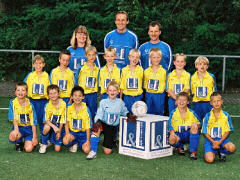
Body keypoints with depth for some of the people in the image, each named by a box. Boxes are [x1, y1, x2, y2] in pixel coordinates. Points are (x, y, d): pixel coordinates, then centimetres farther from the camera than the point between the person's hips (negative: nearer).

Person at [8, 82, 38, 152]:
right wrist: (16, 129, -30)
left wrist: (34, 137, -8)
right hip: (19, 127, 0)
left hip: (29, 128, 0)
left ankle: (29, 142, 22)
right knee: (12, 137, -34)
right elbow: (13, 118, -13)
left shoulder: (30, 105, -7)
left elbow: (33, 122, -5)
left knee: (28, 149, -17)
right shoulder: (12, 102, -8)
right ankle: (19, 143, 4)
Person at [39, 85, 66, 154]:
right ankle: (44, 144, -11)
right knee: (46, 127, -39)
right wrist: (54, 127, -31)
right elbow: (46, 120, -15)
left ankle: (52, 140, 27)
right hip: (50, 125, -1)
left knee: (57, 149, -9)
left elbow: (62, 120, -4)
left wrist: (59, 132, -6)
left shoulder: (63, 104, -10)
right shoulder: (47, 105, -12)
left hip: (58, 127, 1)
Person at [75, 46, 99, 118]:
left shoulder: (97, 69, 6)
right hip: (82, 94, -2)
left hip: (93, 94, 2)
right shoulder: (81, 68, -4)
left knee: (92, 114, 6)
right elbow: (76, 82, 1)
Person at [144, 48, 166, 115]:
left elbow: (164, 84, 4)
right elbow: (145, 83, 12)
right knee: (149, 114, 8)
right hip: (149, 95, 2)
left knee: (159, 113, 3)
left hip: (159, 95, -2)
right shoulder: (146, 71, 5)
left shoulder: (163, 71, -1)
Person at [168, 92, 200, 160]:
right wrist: (172, 133, -24)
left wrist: (196, 125, -23)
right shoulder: (173, 113, -3)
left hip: (189, 135, 1)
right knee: (172, 140, -35)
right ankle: (180, 147, 8)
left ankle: (193, 152, -21)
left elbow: (198, 124, 2)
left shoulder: (191, 113, -2)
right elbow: (170, 126, -3)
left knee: (194, 127, -31)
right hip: (178, 135, -1)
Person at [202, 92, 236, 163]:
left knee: (232, 148, -32)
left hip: (222, 139, 1)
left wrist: (220, 141, -13)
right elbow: (205, 132, -1)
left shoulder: (226, 115, 0)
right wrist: (213, 142, -15)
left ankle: (221, 152, 3)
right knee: (209, 160, -25)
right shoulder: (208, 116, -3)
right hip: (210, 140, -1)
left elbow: (228, 131, 1)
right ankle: (213, 152, 12)